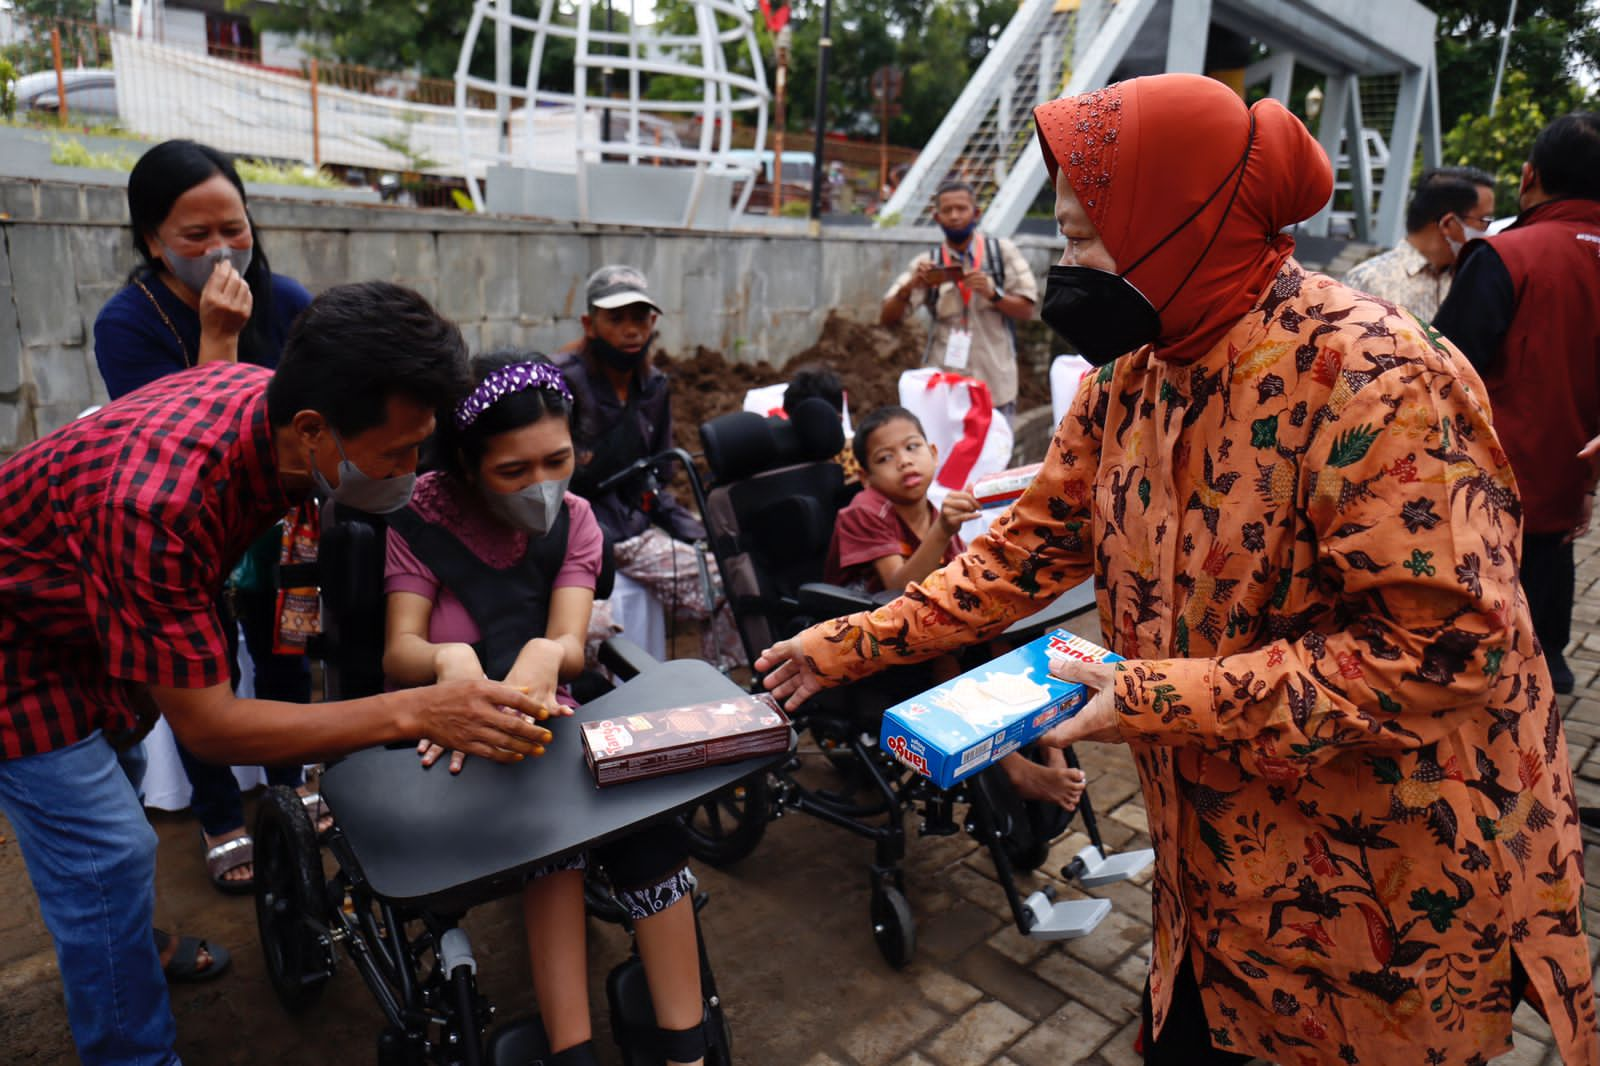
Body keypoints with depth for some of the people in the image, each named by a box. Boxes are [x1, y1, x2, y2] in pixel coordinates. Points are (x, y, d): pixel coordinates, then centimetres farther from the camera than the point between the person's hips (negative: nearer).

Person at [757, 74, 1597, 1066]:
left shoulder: (1369, 376, -26)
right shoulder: (1131, 372, -3)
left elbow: (1443, 642, -27)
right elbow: (1034, 543, 2)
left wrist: (1160, 698, -27)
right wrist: (856, 641, -3)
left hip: (1396, 864, -5)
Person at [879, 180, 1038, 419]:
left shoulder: (1002, 251, 5)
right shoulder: (927, 263, 5)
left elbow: (1026, 310, 2)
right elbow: (887, 318, 0)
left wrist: (992, 293, -15)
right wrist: (909, 286, -19)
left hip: (995, 386, 0)